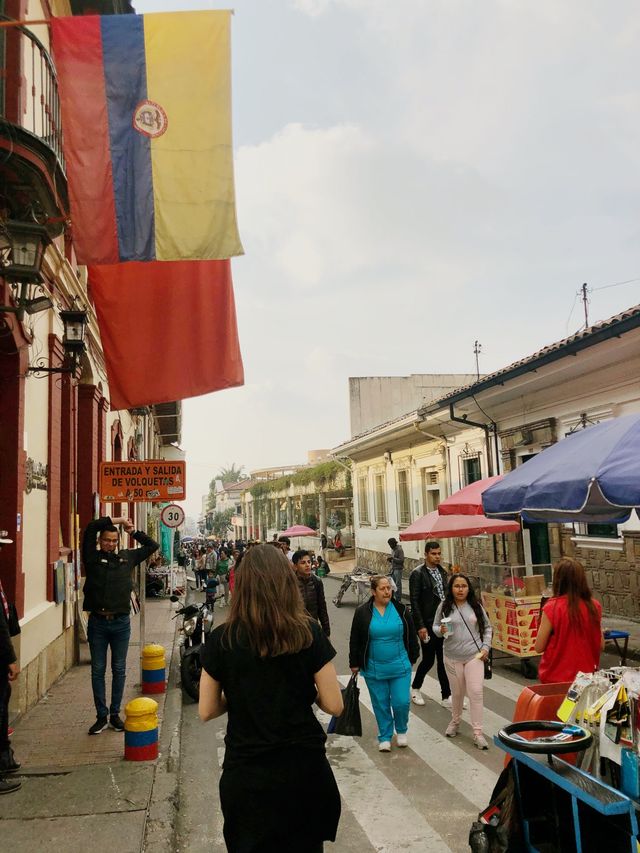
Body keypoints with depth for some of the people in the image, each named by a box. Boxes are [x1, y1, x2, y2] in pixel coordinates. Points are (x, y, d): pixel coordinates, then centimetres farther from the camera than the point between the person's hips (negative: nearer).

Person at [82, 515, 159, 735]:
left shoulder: (127, 557, 7)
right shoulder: (92, 557, 0)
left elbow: (152, 546, 12)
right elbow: (91, 528, -12)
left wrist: (133, 531, 7)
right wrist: (119, 520, -6)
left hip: (121, 622, 2)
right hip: (97, 621, -1)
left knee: (119, 670, 8)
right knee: (97, 670, 6)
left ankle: (115, 714, 20)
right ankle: (102, 716, 16)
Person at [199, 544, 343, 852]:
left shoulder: (221, 639, -9)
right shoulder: (308, 633, -11)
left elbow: (206, 711, -3)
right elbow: (334, 705, -8)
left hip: (246, 776, 0)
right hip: (304, 769, 0)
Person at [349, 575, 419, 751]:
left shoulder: (401, 609, -2)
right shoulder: (362, 612, -5)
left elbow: (411, 636, 8)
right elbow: (355, 641, 3)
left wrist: (412, 658, 10)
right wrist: (354, 664, 4)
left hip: (400, 667, 0)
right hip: (374, 669, 0)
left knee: (401, 702, -1)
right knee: (381, 704, 8)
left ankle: (401, 731, 27)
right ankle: (385, 737, 27)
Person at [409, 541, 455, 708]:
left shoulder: (442, 572, 10)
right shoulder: (418, 574, -11)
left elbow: (446, 595, 15)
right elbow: (414, 602, -13)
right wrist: (420, 626, -17)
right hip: (428, 625, -6)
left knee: (443, 660, 8)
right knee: (428, 659, 4)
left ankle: (446, 697, 16)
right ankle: (415, 689, 26)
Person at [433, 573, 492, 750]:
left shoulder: (476, 606, -1)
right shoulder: (444, 606, -4)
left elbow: (487, 627, 9)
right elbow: (435, 626, 4)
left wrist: (486, 647, -1)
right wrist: (440, 630, -18)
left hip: (474, 656, 0)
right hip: (452, 657, 0)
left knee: (476, 692, -7)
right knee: (457, 692, 13)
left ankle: (477, 732, 1)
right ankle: (455, 722, 38)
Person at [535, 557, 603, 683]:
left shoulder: (552, 608, -16)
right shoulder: (594, 606, -6)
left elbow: (539, 647, -9)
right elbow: (601, 646, 4)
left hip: (556, 677, -3)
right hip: (587, 677, 4)